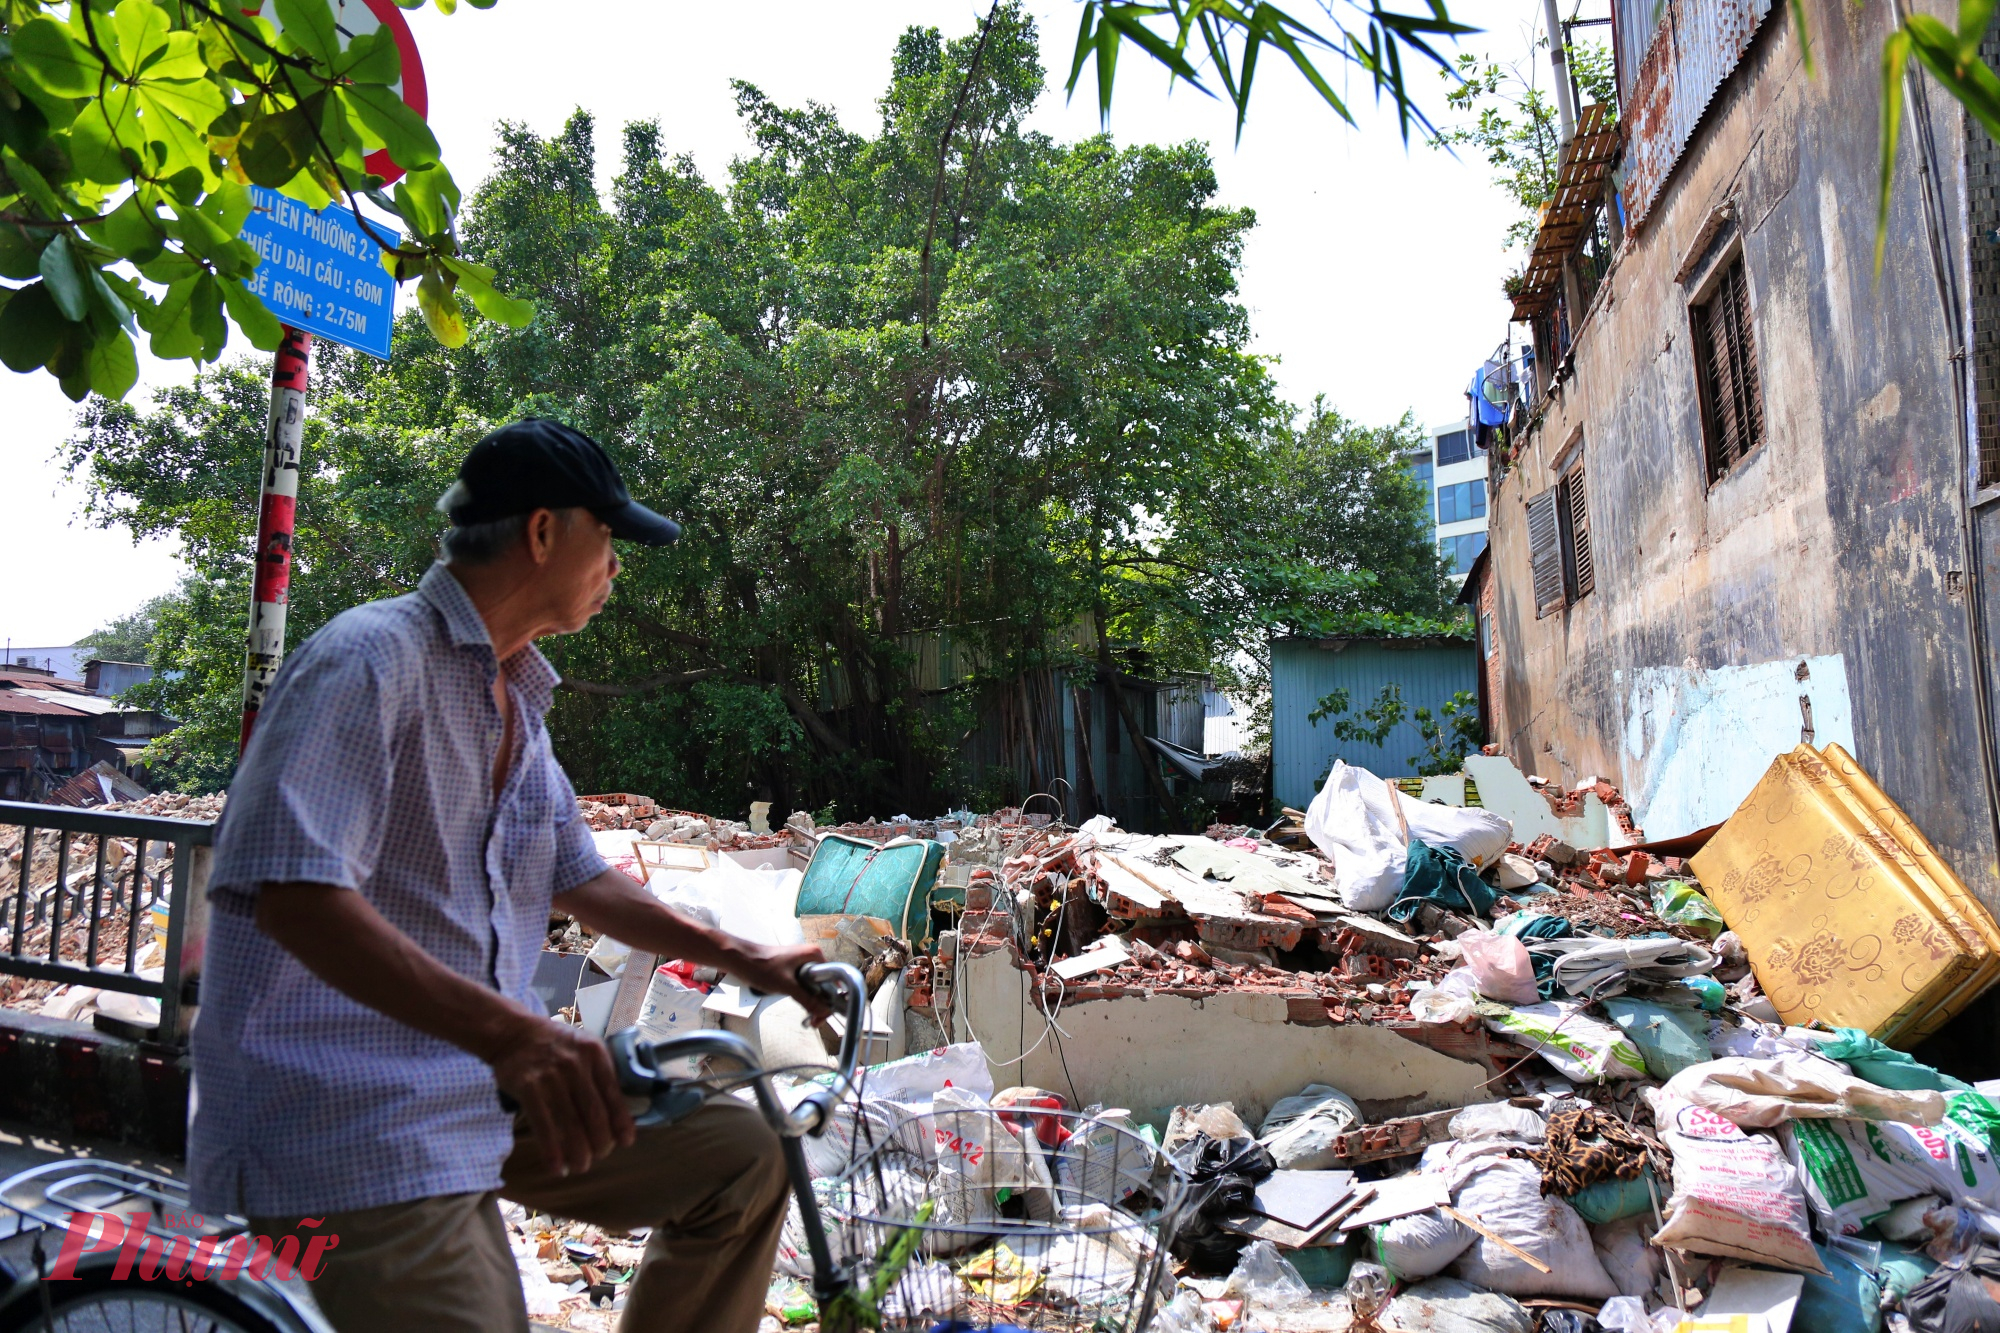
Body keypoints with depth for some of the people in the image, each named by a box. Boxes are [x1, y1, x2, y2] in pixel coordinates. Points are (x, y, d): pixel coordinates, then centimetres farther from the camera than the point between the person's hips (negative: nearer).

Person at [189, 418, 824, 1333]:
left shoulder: (515, 701, 14)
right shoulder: (373, 657, -14)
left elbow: (574, 876, 24)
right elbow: (292, 890, -28)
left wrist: (735, 957, 19)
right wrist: (507, 1031, -39)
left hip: (492, 1088, 9)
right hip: (355, 1128, -8)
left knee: (740, 1157, 5)